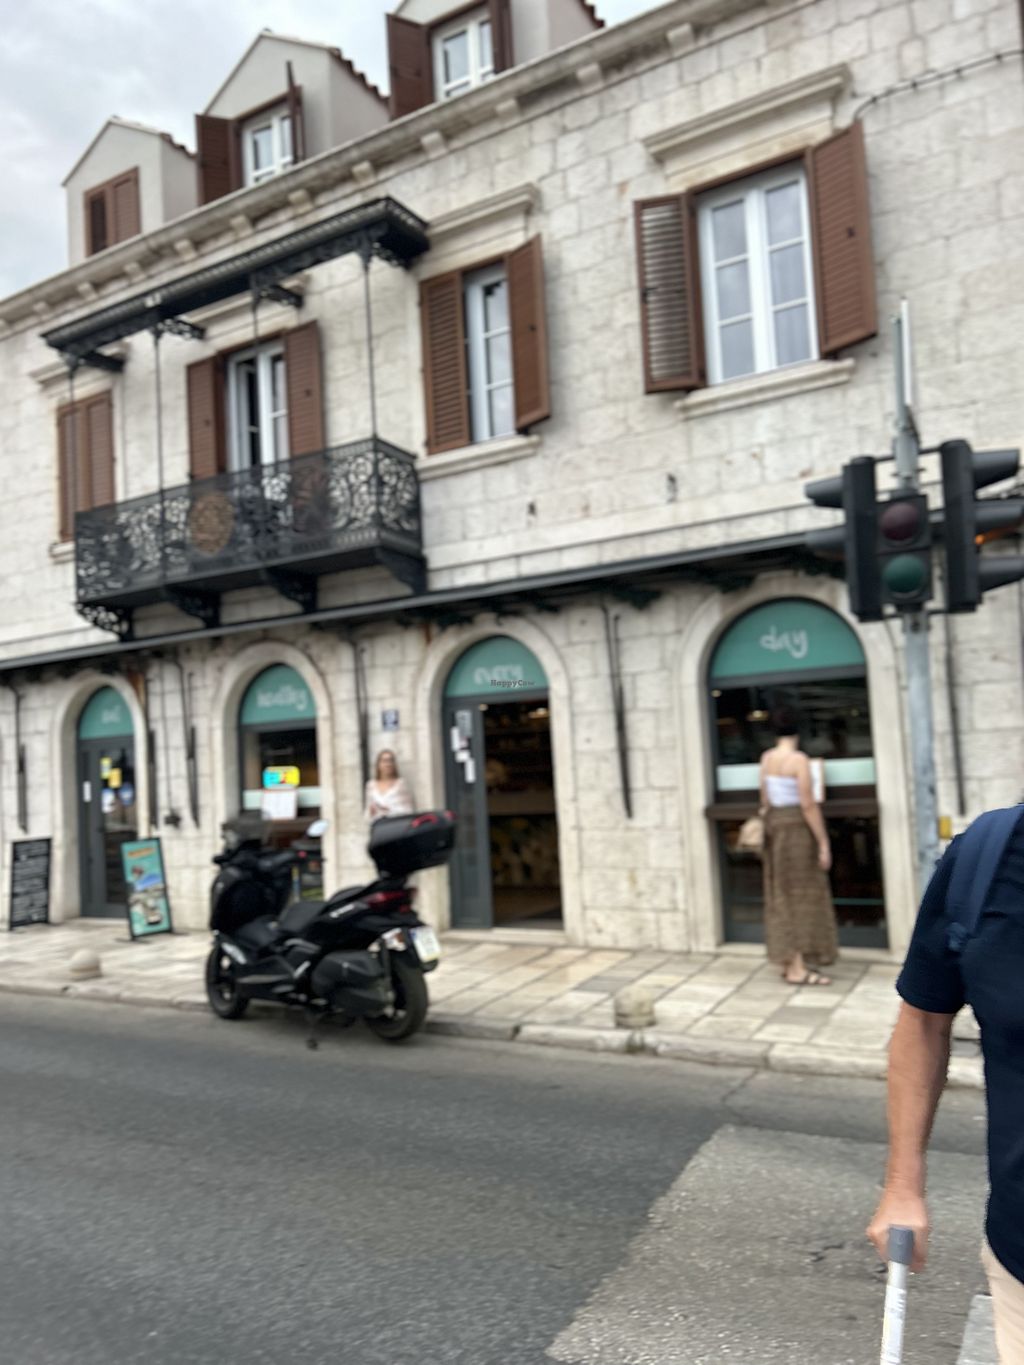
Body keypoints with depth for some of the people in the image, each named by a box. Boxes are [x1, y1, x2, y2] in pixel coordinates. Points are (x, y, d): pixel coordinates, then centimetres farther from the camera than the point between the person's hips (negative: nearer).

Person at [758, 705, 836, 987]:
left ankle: (788, 962, 20)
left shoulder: (766, 758, 6)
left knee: (782, 897, 13)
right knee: (799, 897, -3)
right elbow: (808, 804, -18)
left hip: (774, 825, 8)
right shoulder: (799, 759, -15)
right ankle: (796, 970, -1)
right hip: (796, 827, -8)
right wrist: (824, 842, -14)